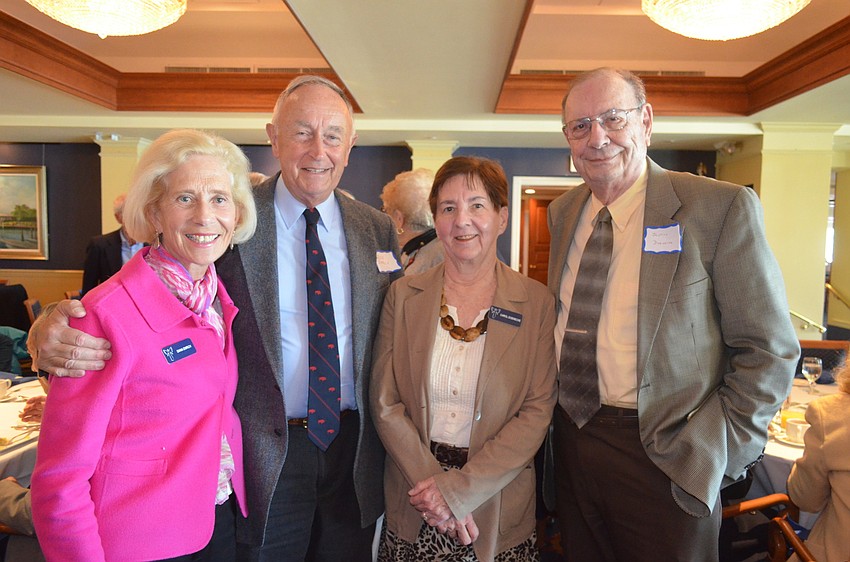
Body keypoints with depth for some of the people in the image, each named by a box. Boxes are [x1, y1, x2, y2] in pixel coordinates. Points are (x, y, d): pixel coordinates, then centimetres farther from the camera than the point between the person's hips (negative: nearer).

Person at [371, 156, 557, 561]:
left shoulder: (536, 303, -6)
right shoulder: (403, 295, -2)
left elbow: (537, 412, -9)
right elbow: (385, 404, -4)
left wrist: (460, 489, -16)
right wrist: (432, 485, -14)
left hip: (496, 508, -1)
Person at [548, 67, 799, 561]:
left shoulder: (722, 208, -12)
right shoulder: (563, 213, 4)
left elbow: (769, 350, -10)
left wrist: (714, 453, -13)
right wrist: (558, 418, 7)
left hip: (663, 458, -4)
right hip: (570, 440, 5)